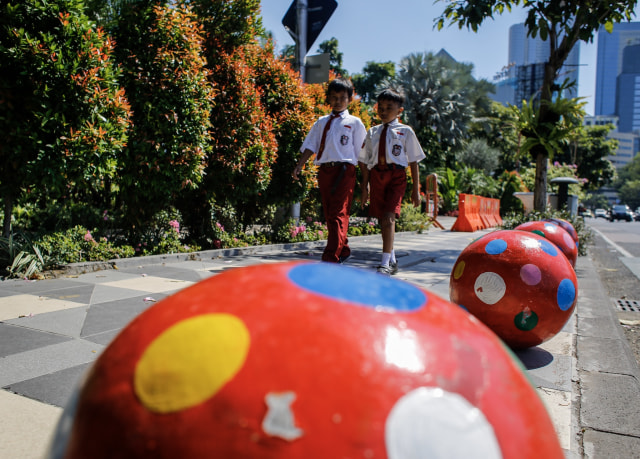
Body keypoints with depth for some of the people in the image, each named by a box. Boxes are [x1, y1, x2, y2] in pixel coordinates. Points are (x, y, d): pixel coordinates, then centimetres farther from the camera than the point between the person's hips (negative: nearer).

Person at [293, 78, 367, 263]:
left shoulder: (354, 122, 7)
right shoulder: (322, 122, 17)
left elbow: (362, 153, 6)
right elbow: (310, 146, 14)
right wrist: (299, 165, 0)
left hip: (344, 170, -5)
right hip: (324, 170, 5)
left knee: (338, 213, -13)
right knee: (329, 214, 10)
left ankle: (331, 258, -16)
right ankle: (343, 250, 27)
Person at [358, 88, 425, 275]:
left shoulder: (405, 131, 5)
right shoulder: (373, 132, 13)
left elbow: (413, 162, 5)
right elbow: (365, 162, 14)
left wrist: (416, 190, 2)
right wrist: (365, 187, 10)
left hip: (396, 175, -4)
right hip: (376, 175, 4)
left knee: (389, 218, -18)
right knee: (382, 220, 10)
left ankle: (385, 264, -15)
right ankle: (392, 260, 27)